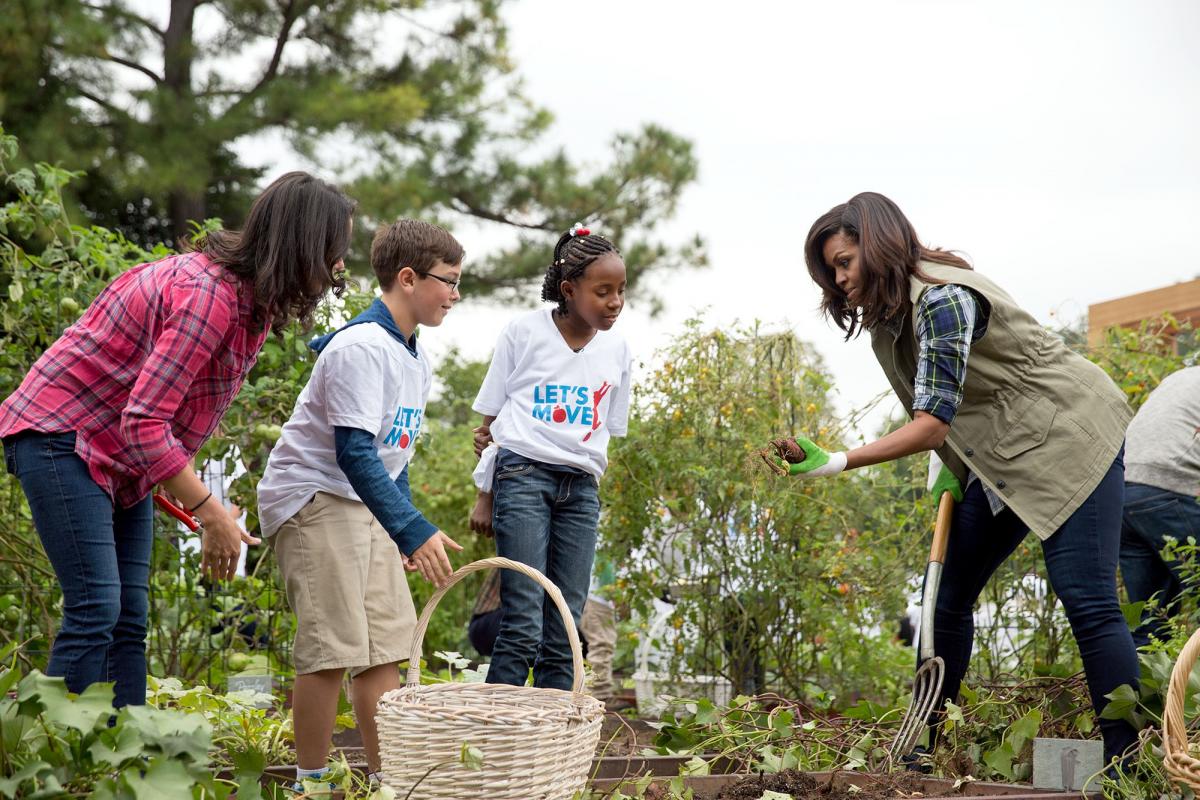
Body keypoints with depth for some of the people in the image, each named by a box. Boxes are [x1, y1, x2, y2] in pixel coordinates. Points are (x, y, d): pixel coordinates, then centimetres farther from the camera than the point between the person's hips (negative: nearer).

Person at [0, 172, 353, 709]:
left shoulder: (249, 297, 3)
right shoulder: (209, 295, -27)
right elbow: (144, 423, -28)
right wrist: (211, 513, -23)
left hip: (121, 455, 10)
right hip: (59, 433, -10)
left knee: (129, 618, 4)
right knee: (95, 607, -16)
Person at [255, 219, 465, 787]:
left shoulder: (416, 362, 11)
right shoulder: (361, 347, -19)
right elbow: (353, 452, -26)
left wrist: (408, 533, 17)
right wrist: (413, 531, -29)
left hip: (366, 504, 10)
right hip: (313, 498, -10)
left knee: (388, 642, 8)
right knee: (332, 649, -11)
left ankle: (386, 779, 14)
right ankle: (311, 782, -1)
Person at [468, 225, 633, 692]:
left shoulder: (617, 350, 11)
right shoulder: (524, 332, 1)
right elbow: (491, 419, 6)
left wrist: (589, 486, 8)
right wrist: (485, 496, 5)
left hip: (580, 487, 4)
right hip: (523, 476, -4)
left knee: (565, 634, 2)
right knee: (522, 627, -13)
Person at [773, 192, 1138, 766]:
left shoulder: (942, 299, -26)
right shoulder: (887, 314, 4)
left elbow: (933, 423, -31)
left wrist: (836, 463, -37)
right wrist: (951, 469, 1)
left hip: (1067, 439, -10)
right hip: (1001, 459, 10)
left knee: (1087, 601, -17)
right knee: (948, 599, 8)